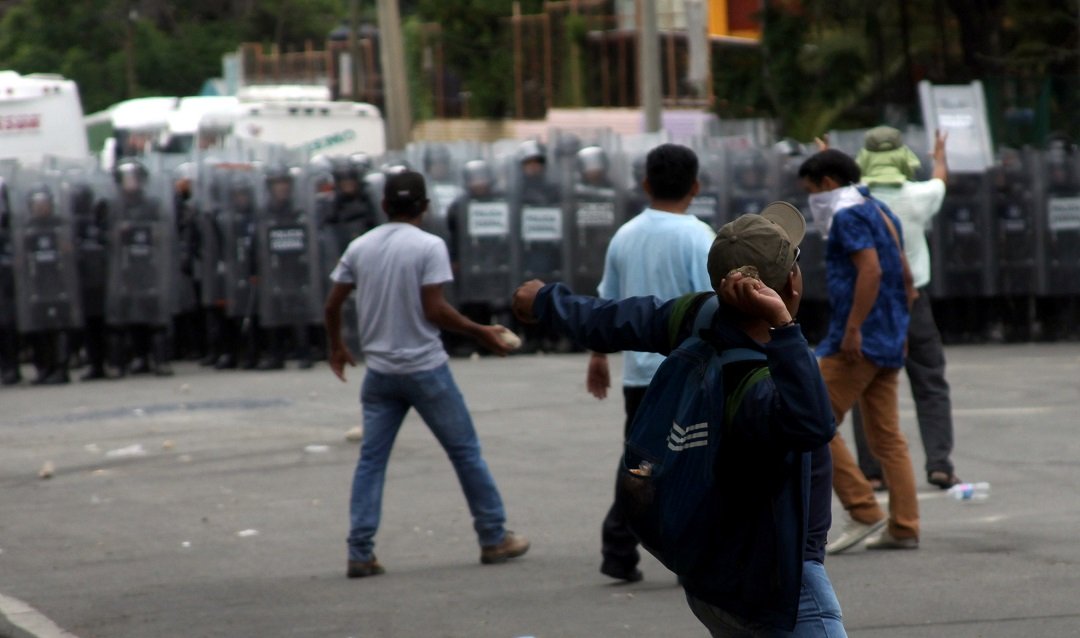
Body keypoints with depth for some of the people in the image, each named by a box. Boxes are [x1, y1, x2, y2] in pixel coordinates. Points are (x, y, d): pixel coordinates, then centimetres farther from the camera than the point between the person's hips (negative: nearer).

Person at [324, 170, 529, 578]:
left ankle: (360, 553, -1)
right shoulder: (429, 246, -10)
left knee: (371, 460, 6)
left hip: (380, 371, 4)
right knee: (466, 452, 8)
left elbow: (332, 304, 7)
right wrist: (482, 333, -5)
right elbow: (435, 310, -15)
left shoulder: (360, 248, 4)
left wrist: (336, 347, 23)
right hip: (425, 368, -4)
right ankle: (494, 539, 14)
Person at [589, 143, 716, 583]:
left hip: (640, 372, 5)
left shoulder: (625, 236, 7)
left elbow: (607, 303, 16)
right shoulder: (696, 236, -11)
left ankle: (619, 554, 9)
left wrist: (598, 357, 28)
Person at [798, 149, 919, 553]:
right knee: (887, 437, 8)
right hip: (889, 341, 10)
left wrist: (853, 329, -25)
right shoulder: (880, 213, 18)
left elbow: (871, 270, -23)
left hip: (858, 342, -10)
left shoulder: (849, 217, -11)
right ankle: (903, 528, 5)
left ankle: (864, 512, -7)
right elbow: (903, 273, 22)